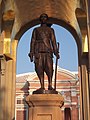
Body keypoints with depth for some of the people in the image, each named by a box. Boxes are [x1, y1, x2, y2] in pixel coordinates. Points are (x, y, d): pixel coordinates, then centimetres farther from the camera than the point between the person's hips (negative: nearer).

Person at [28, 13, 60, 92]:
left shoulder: (50, 30, 22)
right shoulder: (36, 30, 22)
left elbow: (53, 41, 14)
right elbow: (33, 41, 15)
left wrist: (56, 52, 2)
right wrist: (31, 53, 4)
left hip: (47, 50, 0)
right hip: (38, 51, 0)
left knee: (49, 68, -16)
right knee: (39, 68, -10)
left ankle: (50, 85, -18)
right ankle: (42, 86, -11)